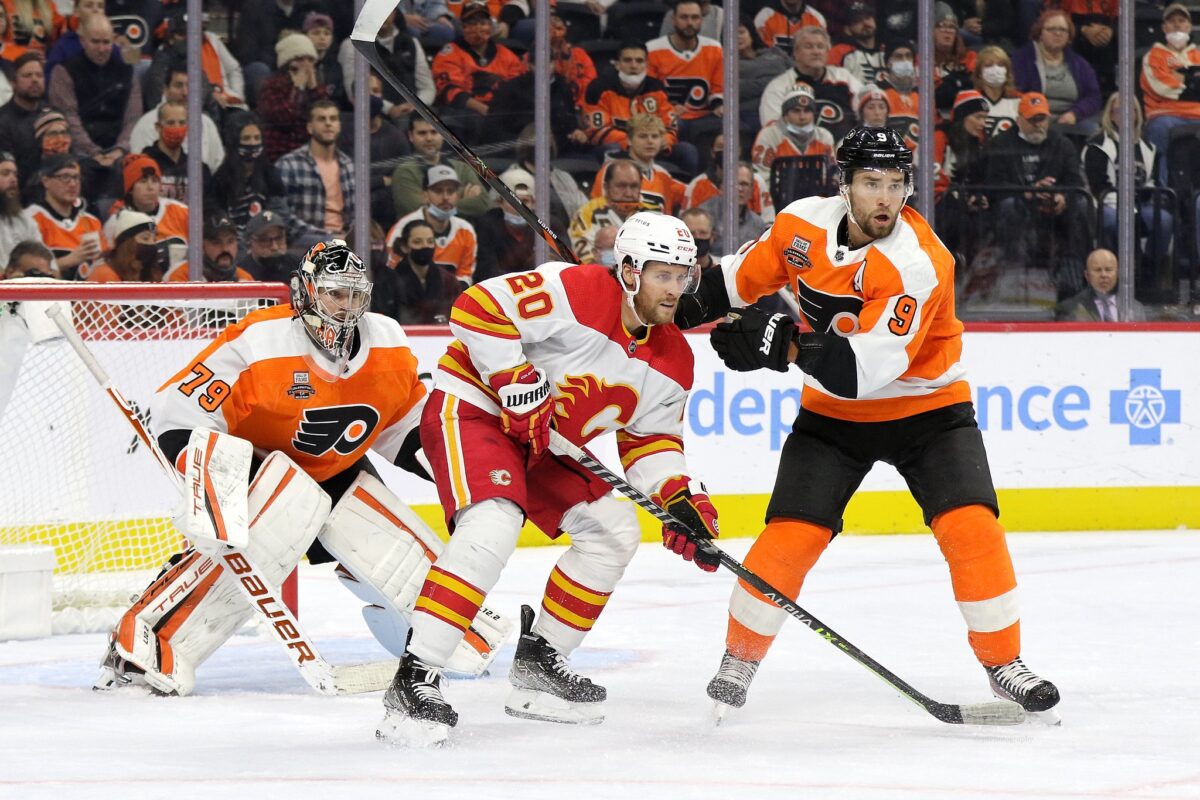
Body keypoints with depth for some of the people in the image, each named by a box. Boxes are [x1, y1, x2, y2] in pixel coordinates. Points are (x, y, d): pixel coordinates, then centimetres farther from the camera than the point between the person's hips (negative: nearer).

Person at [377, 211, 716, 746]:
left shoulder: (671, 360, 2)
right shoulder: (578, 291, -24)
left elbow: (650, 439, 10)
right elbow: (478, 309, -28)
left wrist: (680, 497, -8)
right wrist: (520, 386, -28)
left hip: (545, 443, 9)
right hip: (473, 408, -9)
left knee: (614, 531, 6)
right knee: (492, 527, -30)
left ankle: (537, 665, 19)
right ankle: (413, 682, -33)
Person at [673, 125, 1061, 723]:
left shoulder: (920, 263, -28)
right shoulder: (803, 224, -13)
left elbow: (869, 367, -36)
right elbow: (746, 278, 8)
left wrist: (789, 344, -43)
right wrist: (684, 311, 8)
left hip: (926, 407, -3)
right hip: (833, 412, 3)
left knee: (971, 528, -17)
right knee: (790, 536, -9)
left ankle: (1004, 663, -1)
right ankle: (740, 657, 9)